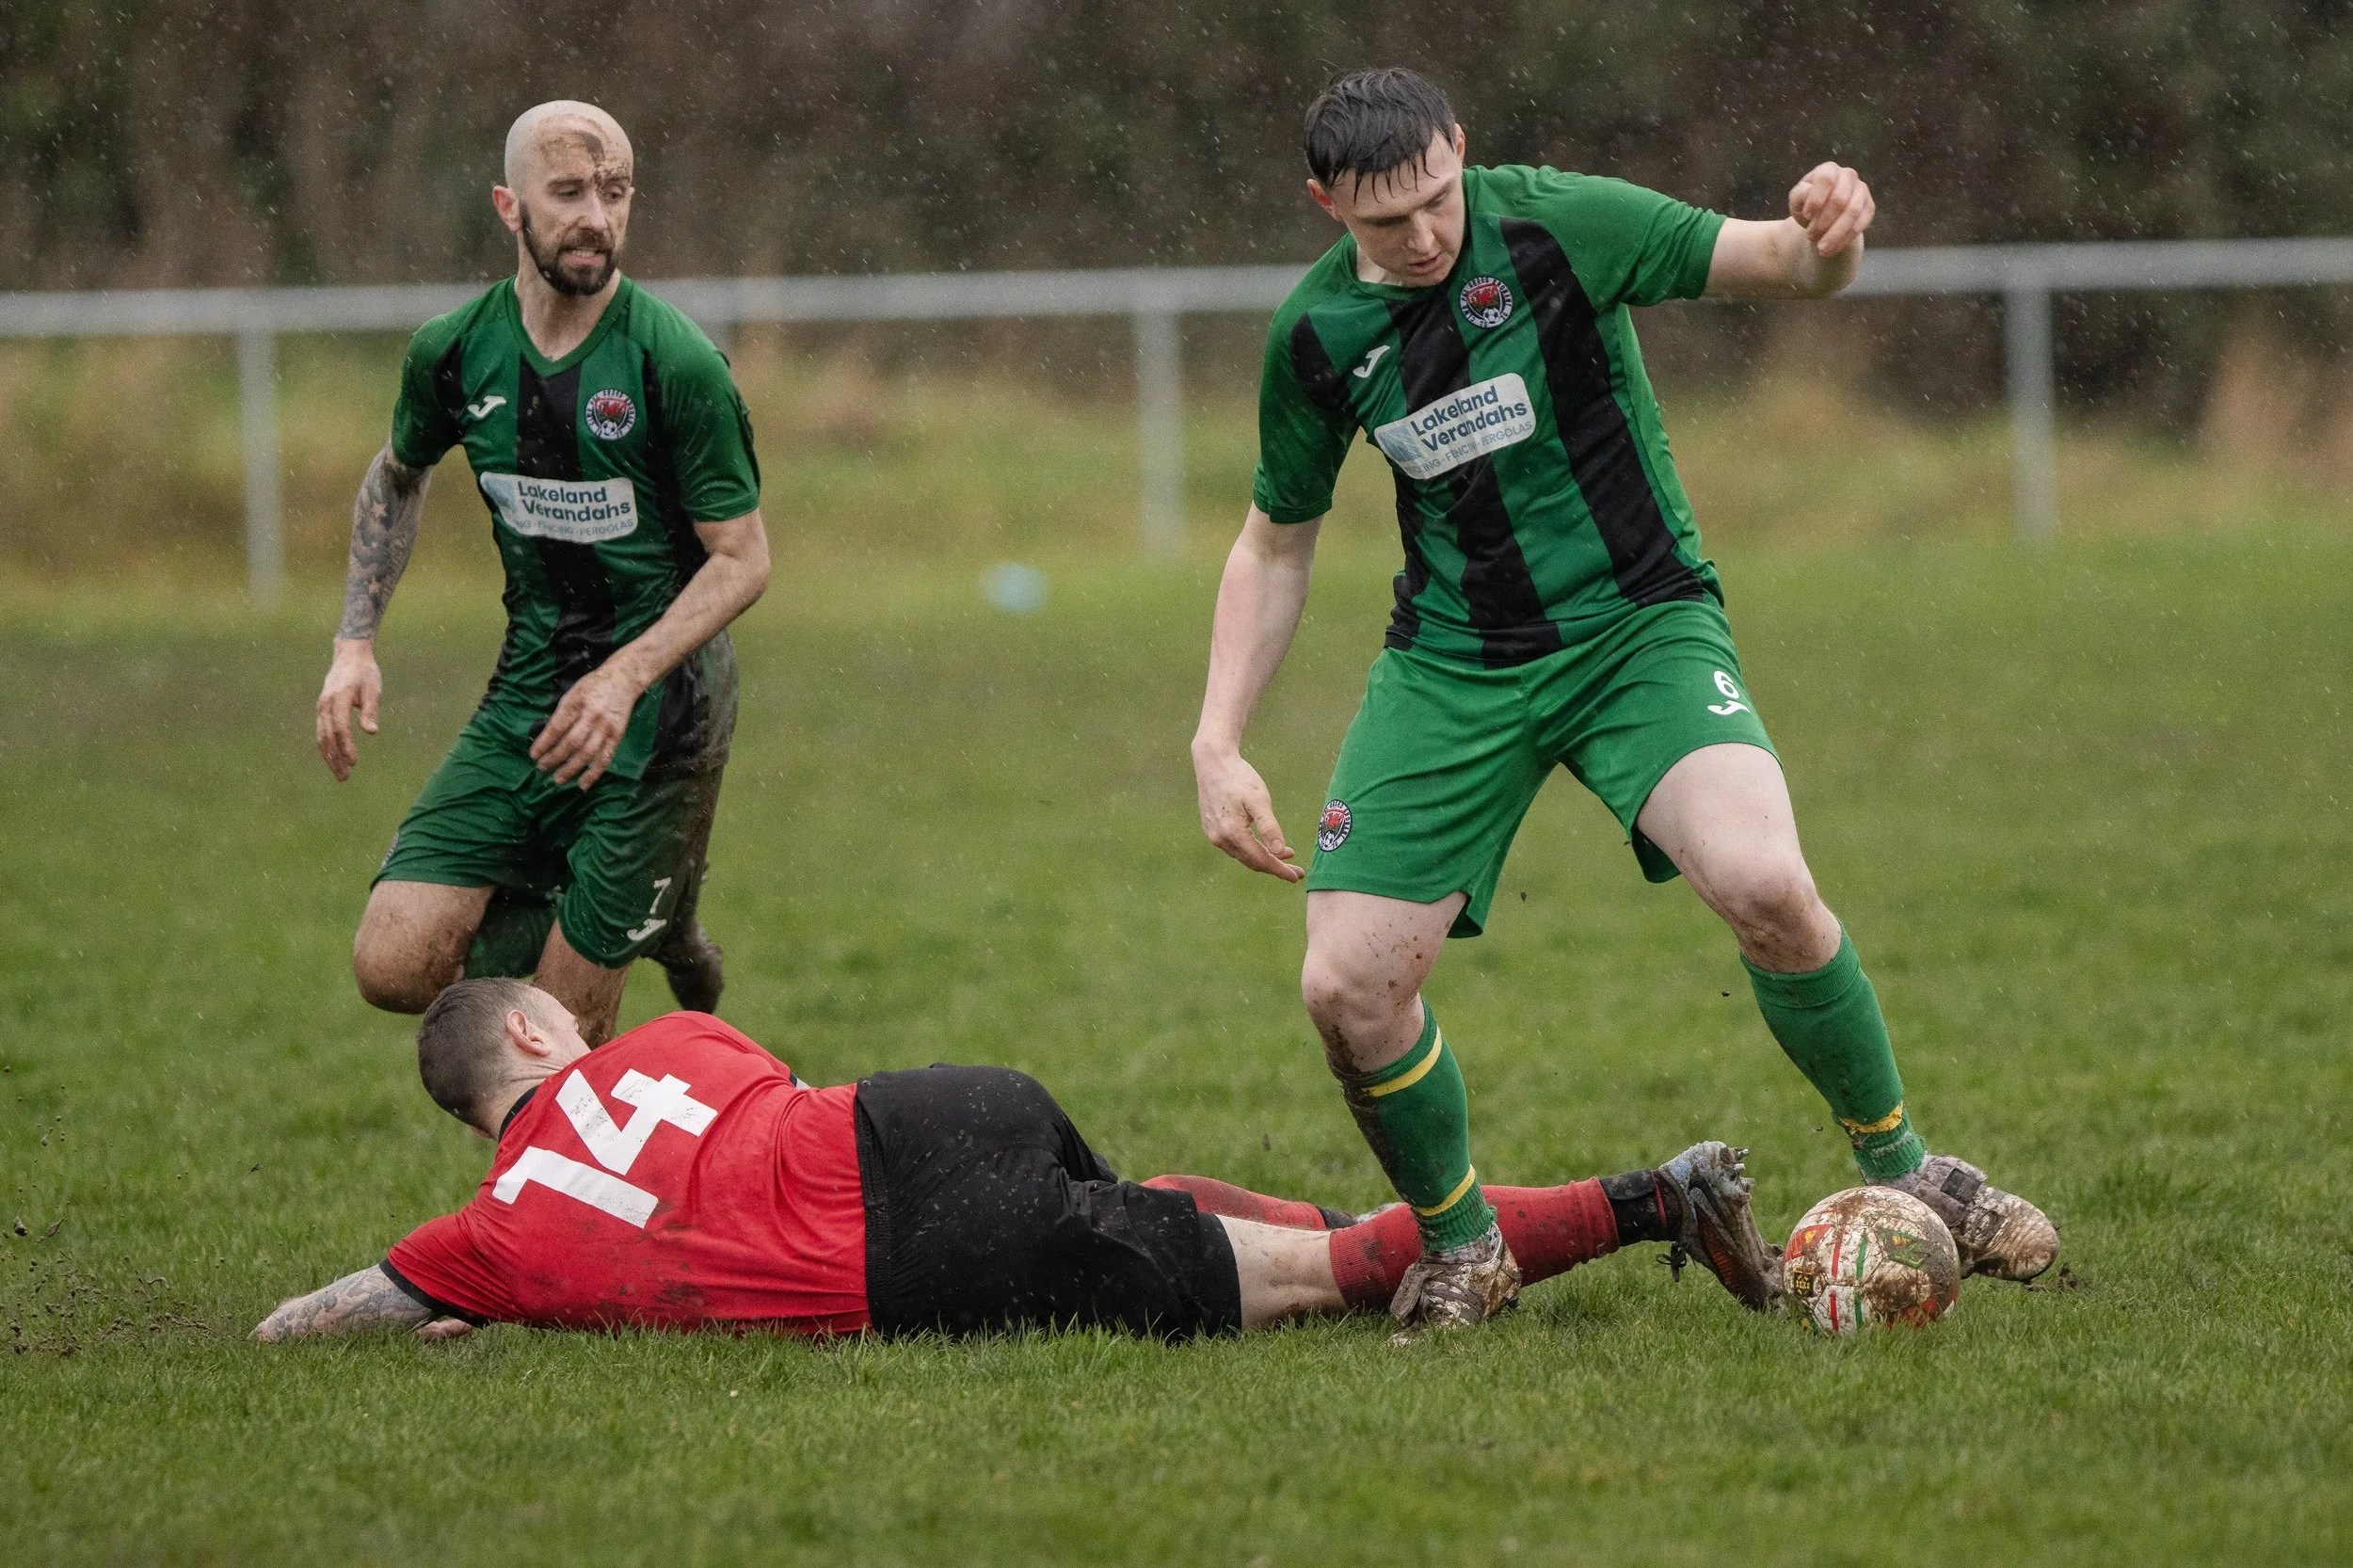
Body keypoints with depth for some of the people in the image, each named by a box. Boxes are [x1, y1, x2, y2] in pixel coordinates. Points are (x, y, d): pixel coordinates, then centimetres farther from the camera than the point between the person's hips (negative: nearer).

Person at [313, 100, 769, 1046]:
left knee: (566, 1032, -7)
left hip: (661, 710, -4)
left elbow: (743, 558, -9)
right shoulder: (453, 352, -1)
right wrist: (356, 641, 9)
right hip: (525, 690, 4)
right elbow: (396, 478, 20)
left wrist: (625, 678, -21)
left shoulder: (677, 364, -14)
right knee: (394, 967, -8)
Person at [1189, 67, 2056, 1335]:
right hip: (1451, 661, 3)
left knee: (1762, 885, -29)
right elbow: (1275, 545, 11)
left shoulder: (1558, 224, -13)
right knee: (1347, 987, -11)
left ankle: (1900, 1170, -5)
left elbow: (1777, 267, -10)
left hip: (1638, 624, -3)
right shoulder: (1316, 337, -2)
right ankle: (1462, 1251, 16)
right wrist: (1218, 744, 2)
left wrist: (1828, 237, -36)